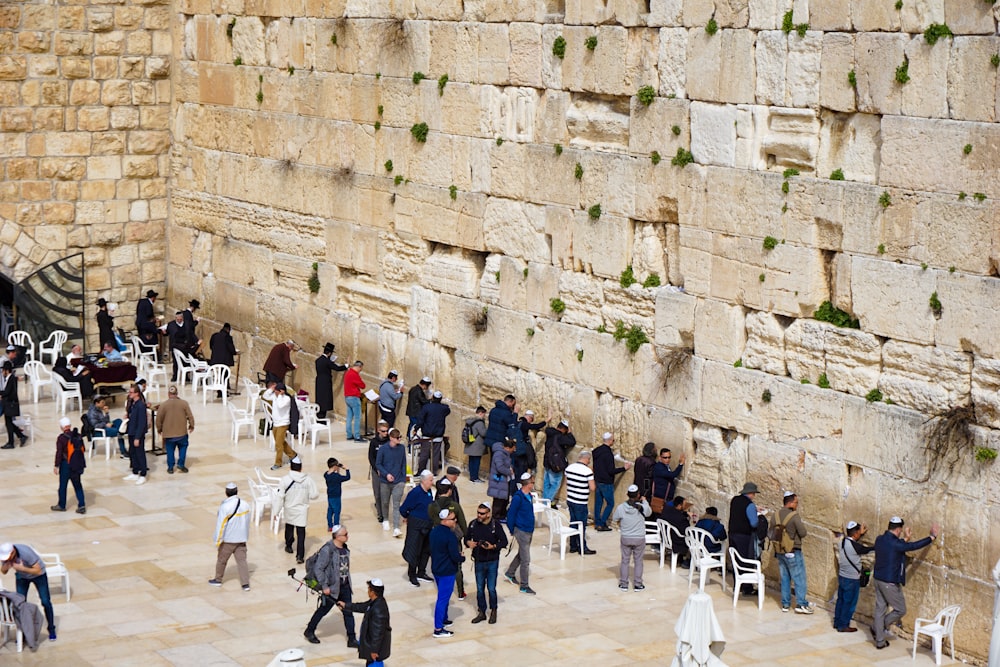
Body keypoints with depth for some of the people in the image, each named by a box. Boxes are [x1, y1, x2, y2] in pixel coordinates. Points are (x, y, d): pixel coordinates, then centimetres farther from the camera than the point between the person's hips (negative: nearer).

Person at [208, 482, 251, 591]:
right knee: (242, 560, 5)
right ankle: (245, 583, -2)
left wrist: (218, 540, -8)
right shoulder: (245, 505, -2)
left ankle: (218, 580, 31)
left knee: (221, 559, 15)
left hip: (228, 539, -4)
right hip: (241, 539, 4)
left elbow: (221, 524, -16)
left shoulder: (225, 506, -19)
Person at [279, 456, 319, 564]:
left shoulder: (285, 479, -13)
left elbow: (280, 496, -13)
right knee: (301, 533, 1)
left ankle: (288, 546, 47)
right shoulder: (308, 480, -11)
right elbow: (314, 495, -7)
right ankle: (300, 556, -9)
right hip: (302, 511, -1)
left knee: (289, 528, 26)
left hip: (289, 510, 1)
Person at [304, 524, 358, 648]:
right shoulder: (327, 550, -22)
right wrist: (324, 586, -18)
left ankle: (352, 639, 13)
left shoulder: (344, 548, 2)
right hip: (332, 587, -6)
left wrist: (348, 582, 15)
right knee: (323, 610, 11)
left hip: (345, 586, 6)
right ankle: (309, 631, 33)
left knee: (348, 612, 7)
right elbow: (318, 569, -20)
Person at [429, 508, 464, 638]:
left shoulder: (434, 531, 2)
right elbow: (455, 557, -24)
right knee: (443, 599, -2)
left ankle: (444, 619, 40)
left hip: (436, 568, 9)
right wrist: (462, 558, -1)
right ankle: (438, 629, 1)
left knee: (443, 596, 25)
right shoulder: (449, 535, -25)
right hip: (447, 572, -8)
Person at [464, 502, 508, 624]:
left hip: (492, 562, -3)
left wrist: (493, 546, -25)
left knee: (491, 588, 3)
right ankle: (482, 613, 24)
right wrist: (468, 543, -13)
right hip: (478, 562, 3)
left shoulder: (495, 525, -13)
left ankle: (493, 611, 23)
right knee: (480, 589, 10)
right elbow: (467, 538, 10)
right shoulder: (473, 524, -3)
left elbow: (504, 542, -9)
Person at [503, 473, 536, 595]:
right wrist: (512, 531, -7)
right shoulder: (518, 498, -20)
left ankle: (509, 574, 42)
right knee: (525, 560, -4)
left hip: (529, 530, 9)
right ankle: (524, 586, 4)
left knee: (521, 555, 23)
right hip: (521, 531, -9)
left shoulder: (529, 496, 6)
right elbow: (511, 515, -15)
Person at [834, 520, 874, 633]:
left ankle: (837, 622, 28)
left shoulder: (842, 541, -1)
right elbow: (868, 549, -13)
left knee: (841, 600, 19)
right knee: (849, 603, 5)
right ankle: (843, 626, 13)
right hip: (852, 579, -8)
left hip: (842, 576, 8)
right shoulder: (854, 546, -25)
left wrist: (862, 533, 19)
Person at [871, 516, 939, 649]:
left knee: (880, 609, 13)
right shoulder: (895, 544, -21)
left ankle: (879, 641, 17)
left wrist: (905, 539, 29)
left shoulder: (879, 539, 2)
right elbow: (915, 545, -12)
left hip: (878, 579, 8)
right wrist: (932, 536, -1)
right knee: (900, 610, 9)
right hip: (890, 582, -8)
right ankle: (879, 627, 16)